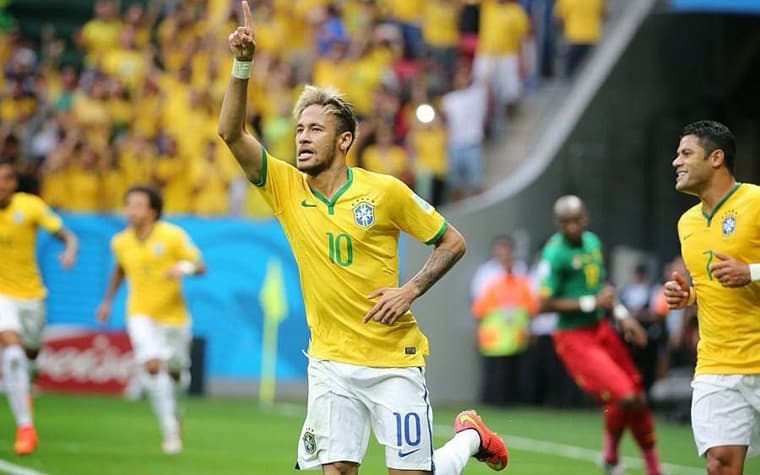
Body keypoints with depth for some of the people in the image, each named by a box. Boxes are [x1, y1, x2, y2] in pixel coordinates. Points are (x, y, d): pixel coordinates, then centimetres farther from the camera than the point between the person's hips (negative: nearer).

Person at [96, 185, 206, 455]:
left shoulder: (173, 236, -11)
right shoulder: (120, 242, 0)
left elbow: (200, 266, -11)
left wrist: (185, 268, -32)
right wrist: (108, 301, 19)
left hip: (174, 315, 0)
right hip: (141, 315, 1)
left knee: (175, 372, 9)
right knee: (152, 365, -21)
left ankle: (172, 407, 45)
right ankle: (170, 429, -16)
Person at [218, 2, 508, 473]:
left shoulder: (385, 191, -7)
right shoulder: (287, 188, 1)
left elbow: (453, 242, 1)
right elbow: (233, 134, -9)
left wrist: (410, 290, -12)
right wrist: (243, 65, -20)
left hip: (394, 358, -3)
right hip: (330, 361, 3)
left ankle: (470, 436, 31)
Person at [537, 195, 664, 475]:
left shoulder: (592, 241, 8)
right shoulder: (555, 254, -17)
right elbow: (544, 304, -20)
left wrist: (622, 315, 13)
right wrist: (591, 303, -19)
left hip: (601, 329, 8)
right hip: (575, 338, -8)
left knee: (638, 398, 10)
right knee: (624, 398, -18)